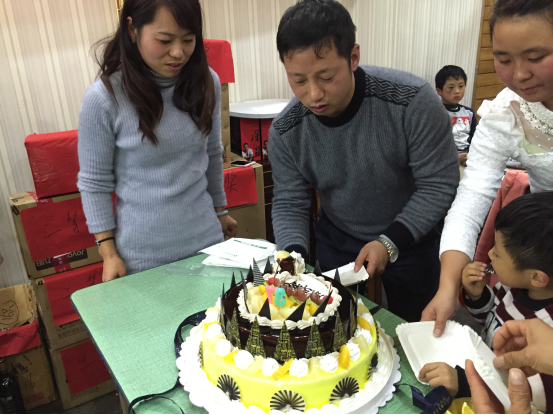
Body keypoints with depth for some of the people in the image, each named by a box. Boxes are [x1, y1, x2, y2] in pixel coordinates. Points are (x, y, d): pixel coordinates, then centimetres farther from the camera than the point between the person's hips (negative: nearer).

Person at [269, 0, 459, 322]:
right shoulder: (285, 132, -18)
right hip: (336, 241, 3)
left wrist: (390, 242, -28)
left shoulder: (414, 101, -28)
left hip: (411, 239, -2)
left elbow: (440, 185, -21)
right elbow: (290, 203, -8)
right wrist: (293, 253, -26)